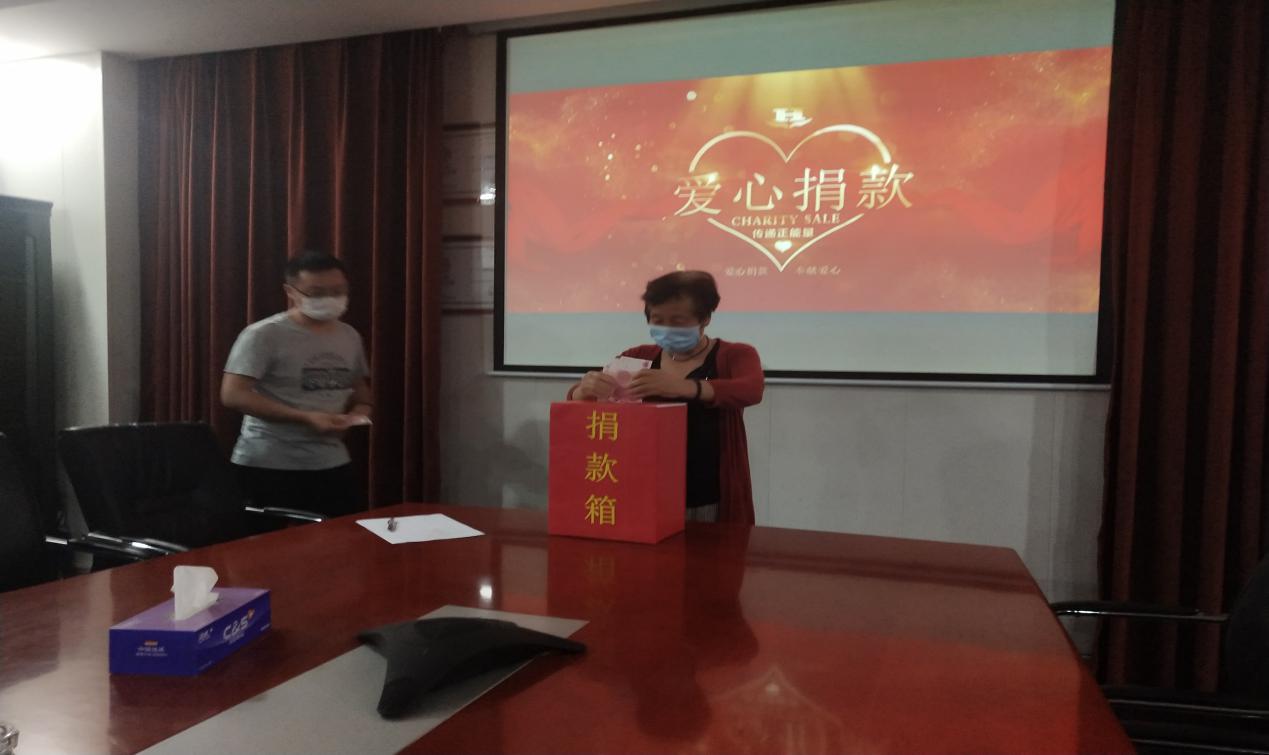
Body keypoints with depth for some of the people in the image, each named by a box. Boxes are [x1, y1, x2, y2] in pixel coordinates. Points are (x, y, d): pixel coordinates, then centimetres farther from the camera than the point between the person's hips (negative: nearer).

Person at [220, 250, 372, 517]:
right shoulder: (264, 335, -10)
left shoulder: (349, 337, 9)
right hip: (269, 466, -5)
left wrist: (359, 410, -2)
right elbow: (232, 395, -17)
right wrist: (305, 418, -23)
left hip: (333, 464, 6)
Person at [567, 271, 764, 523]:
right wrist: (585, 389, -22)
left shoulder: (735, 355, -1)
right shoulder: (638, 358, 7)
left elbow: (751, 391, -23)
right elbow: (576, 399, 3)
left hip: (713, 506, -2)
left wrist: (681, 387, -39)